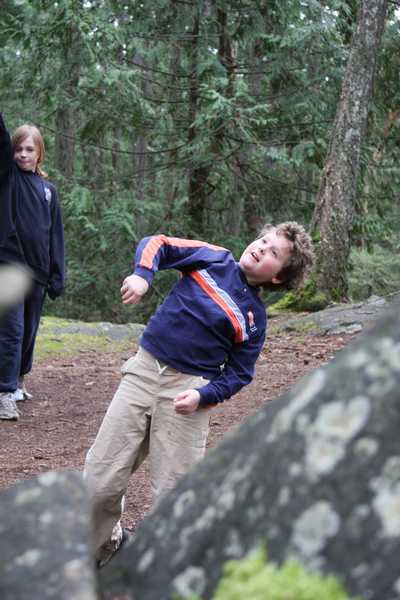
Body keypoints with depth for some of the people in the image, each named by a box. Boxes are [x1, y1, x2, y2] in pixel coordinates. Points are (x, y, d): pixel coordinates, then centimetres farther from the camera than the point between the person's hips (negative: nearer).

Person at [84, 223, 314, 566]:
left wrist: (203, 396, -15)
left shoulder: (254, 317, 3)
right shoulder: (213, 259, 6)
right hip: (143, 373, 2)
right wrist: (142, 275, -14)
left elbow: (239, 375, 3)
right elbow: (157, 244, 6)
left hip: (188, 390, -1)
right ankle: (100, 550, 23)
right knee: (99, 483, -1)